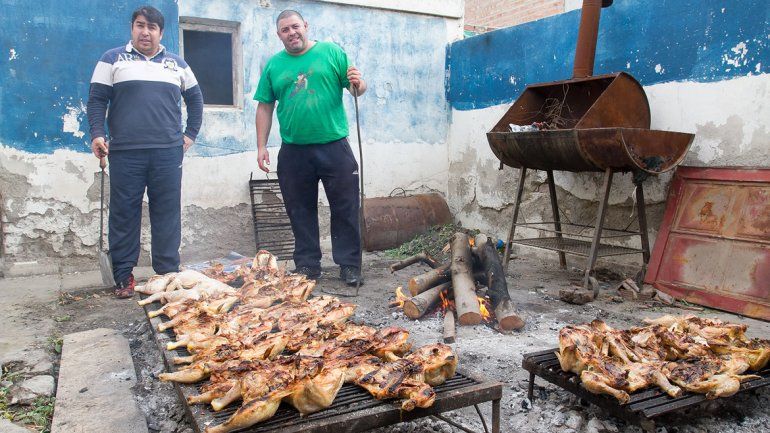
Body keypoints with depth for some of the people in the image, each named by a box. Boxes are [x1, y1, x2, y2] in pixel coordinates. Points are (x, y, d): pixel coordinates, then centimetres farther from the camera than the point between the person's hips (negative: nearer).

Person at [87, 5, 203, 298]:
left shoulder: (176, 64, 15)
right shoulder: (113, 59, 9)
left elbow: (195, 98, 22)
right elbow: (97, 99, 4)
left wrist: (191, 134, 13)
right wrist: (97, 134, -9)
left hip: (168, 152, 2)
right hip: (124, 153, -1)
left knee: (167, 214, 2)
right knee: (124, 214, 2)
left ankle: (168, 273, 10)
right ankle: (123, 276, 10)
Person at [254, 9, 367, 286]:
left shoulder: (332, 52, 3)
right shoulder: (273, 65, 9)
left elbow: (358, 88, 3)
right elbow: (265, 107, 10)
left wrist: (358, 84, -21)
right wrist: (261, 146, 4)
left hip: (334, 146, -2)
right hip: (293, 152, 2)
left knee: (345, 209, 1)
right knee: (301, 211, 10)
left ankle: (349, 265, 12)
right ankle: (307, 264, 22)